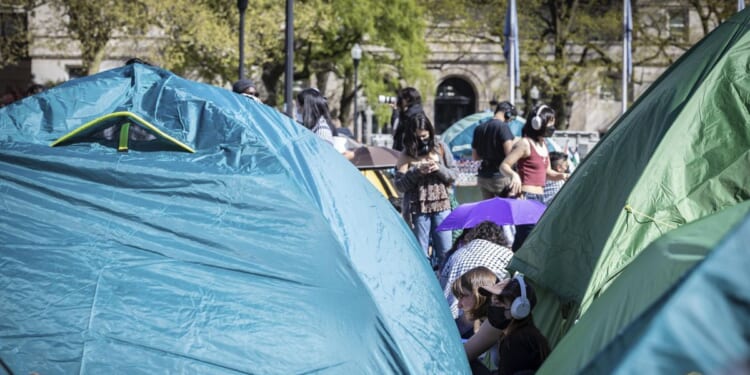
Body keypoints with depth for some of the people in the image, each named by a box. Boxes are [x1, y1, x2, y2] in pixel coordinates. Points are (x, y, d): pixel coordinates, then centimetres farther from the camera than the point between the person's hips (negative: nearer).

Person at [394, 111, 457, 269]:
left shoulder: (441, 148, 5)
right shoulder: (406, 155, 0)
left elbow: (453, 175, 6)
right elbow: (399, 185, -4)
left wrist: (439, 169, -13)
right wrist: (416, 172, -18)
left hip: (441, 206, 1)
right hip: (418, 209, -1)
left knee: (445, 251, 3)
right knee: (421, 254, 1)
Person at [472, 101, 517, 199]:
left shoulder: (479, 128, 13)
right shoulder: (502, 126, -11)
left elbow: (475, 156, 18)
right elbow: (509, 152, -18)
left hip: (482, 178, 7)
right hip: (500, 177, -7)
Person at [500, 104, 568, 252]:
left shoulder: (543, 145, 17)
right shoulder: (525, 144, -8)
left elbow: (547, 172, 25)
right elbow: (504, 165, -11)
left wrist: (561, 175, 6)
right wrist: (514, 175, -31)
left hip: (539, 197, 9)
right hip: (526, 197, -9)